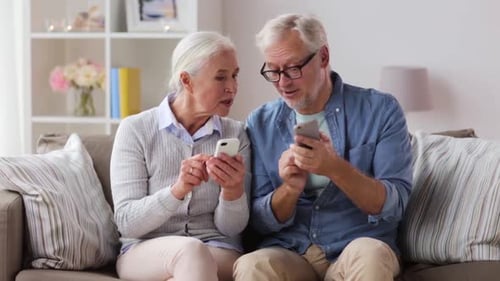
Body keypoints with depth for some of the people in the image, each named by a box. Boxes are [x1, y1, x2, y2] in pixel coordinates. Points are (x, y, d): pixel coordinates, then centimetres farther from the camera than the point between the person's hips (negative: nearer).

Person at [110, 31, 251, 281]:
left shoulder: (236, 134, 5)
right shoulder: (135, 129, -2)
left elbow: (232, 228, 2)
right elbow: (126, 222, -8)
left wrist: (233, 190, -20)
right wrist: (177, 190, -25)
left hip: (218, 253, 1)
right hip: (144, 251, -1)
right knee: (191, 251, -35)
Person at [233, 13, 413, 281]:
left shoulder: (380, 110, -1)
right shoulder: (260, 123, 6)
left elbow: (393, 206, -8)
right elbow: (260, 221, 5)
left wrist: (336, 169, -24)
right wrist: (290, 189, -16)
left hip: (358, 255, -1)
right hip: (287, 252, 1)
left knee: (369, 253, -35)